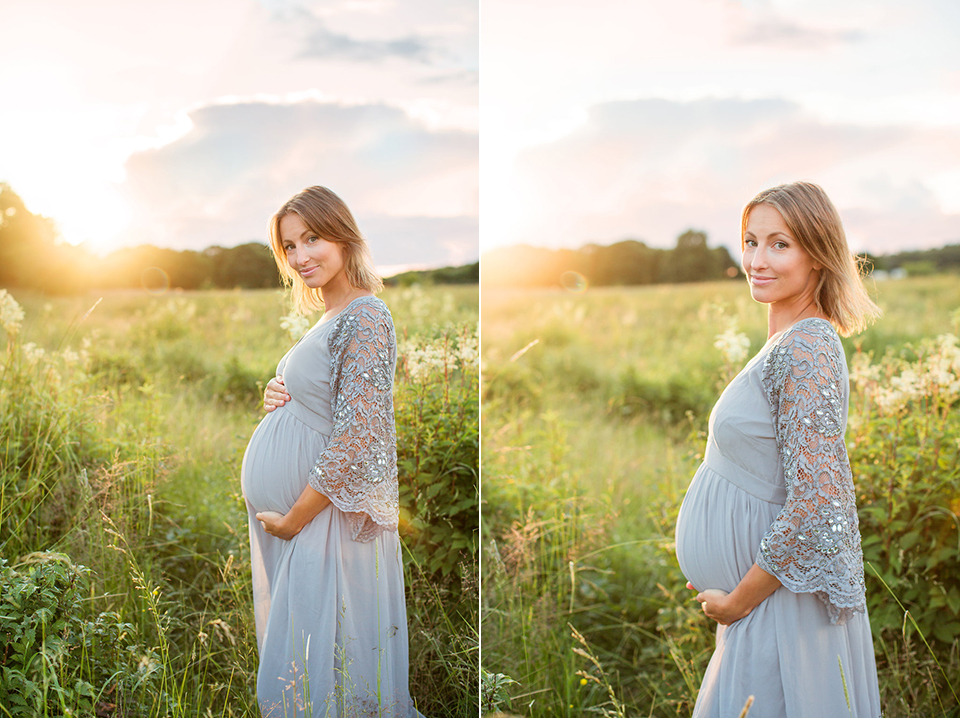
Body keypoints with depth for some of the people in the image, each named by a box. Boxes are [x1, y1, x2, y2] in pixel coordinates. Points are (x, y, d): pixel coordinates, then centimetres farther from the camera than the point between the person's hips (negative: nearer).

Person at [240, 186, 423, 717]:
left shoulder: (366, 319, -18)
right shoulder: (330, 317, 12)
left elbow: (354, 442, -23)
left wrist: (293, 519, -17)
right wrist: (278, 399, 2)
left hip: (322, 519, -9)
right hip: (282, 514, 9)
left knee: (311, 658, 1)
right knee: (290, 652, 20)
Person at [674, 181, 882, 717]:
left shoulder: (806, 349, -21)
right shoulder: (789, 342, 9)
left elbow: (817, 508, -27)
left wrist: (739, 600, -16)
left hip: (782, 608, -9)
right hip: (765, 597, 9)